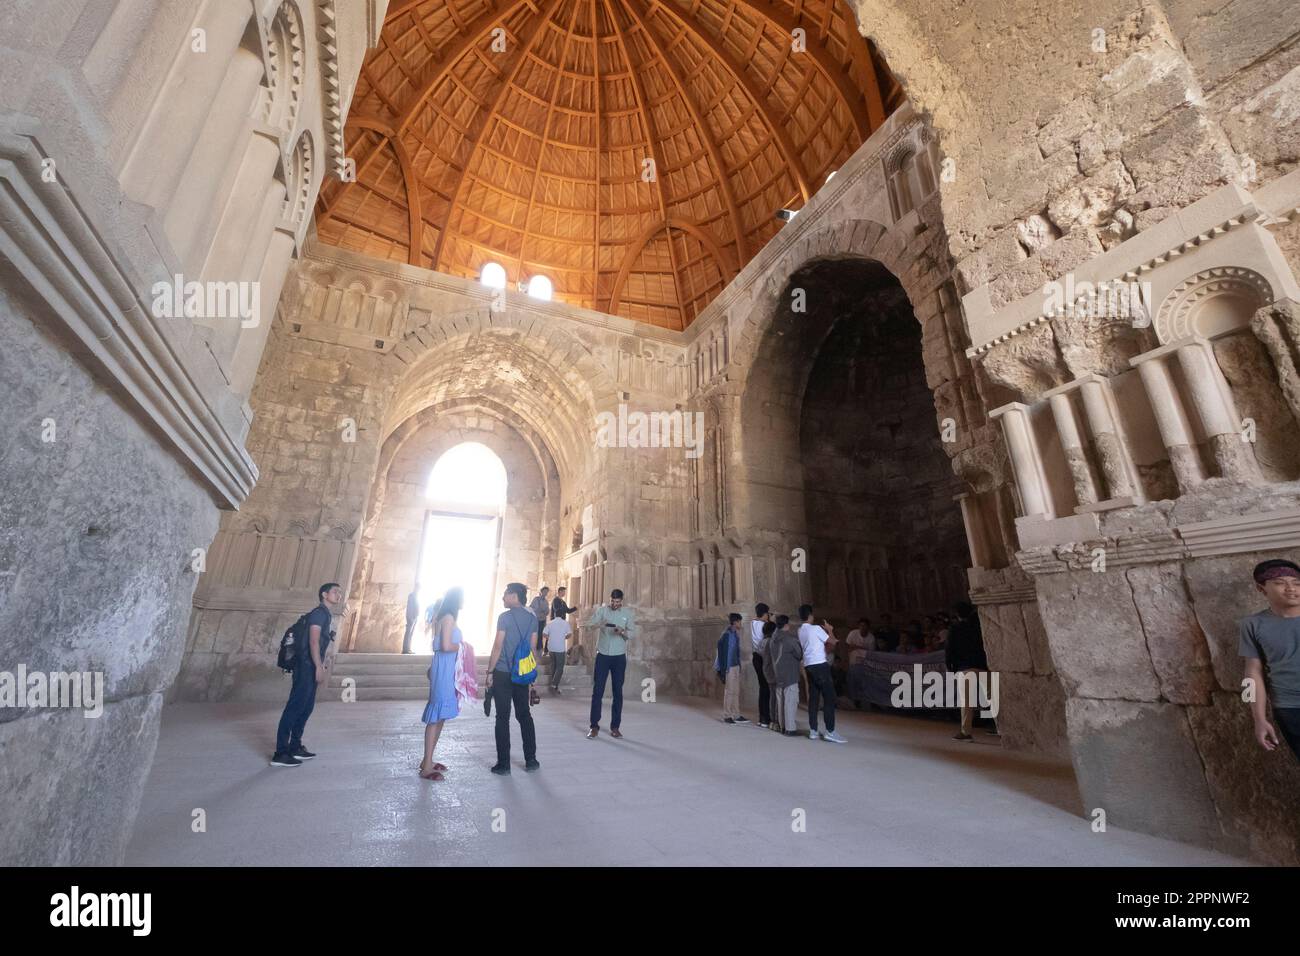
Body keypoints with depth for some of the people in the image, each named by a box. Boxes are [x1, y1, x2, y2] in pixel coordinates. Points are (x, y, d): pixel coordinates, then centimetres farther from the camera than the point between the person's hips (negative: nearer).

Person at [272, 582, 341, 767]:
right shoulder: (319, 613, -10)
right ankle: (280, 754, -4)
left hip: (312, 667, 10)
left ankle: (295, 747, 22)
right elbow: (313, 641, -18)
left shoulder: (328, 616, 19)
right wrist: (319, 667, -21)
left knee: (306, 708, 13)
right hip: (307, 666, -10)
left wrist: (324, 665, 22)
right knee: (294, 707, -8)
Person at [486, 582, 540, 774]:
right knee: (524, 715, 14)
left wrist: (489, 672, -3)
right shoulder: (532, 618, 5)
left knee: (503, 718, 4)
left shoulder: (505, 617, -11)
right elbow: (532, 648, 10)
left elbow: (498, 647, -12)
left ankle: (503, 764, 10)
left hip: (503, 674, -5)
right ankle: (531, 760, 18)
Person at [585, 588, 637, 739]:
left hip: (619, 657, 1)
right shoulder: (601, 610, -2)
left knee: (618, 692, 6)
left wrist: (623, 632, -26)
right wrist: (599, 624, -33)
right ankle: (594, 726, 11)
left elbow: (633, 633, -5)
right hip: (602, 655, -1)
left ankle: (615, 726, 16)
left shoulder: (628, 613, 0)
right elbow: (589, 624, -12)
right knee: (597, 691, 0)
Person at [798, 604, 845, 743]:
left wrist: (825, 631, 26)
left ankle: (813, 731, 10)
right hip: (820, 665, -7)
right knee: (829, 697, -3)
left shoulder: (800, 631, 12)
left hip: (809, 666, 7)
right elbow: (832, 642, -3)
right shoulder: (816, 628, -10)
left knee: (813, 698, 9)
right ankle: (830, 732, -4)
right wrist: (829, 630, 12)